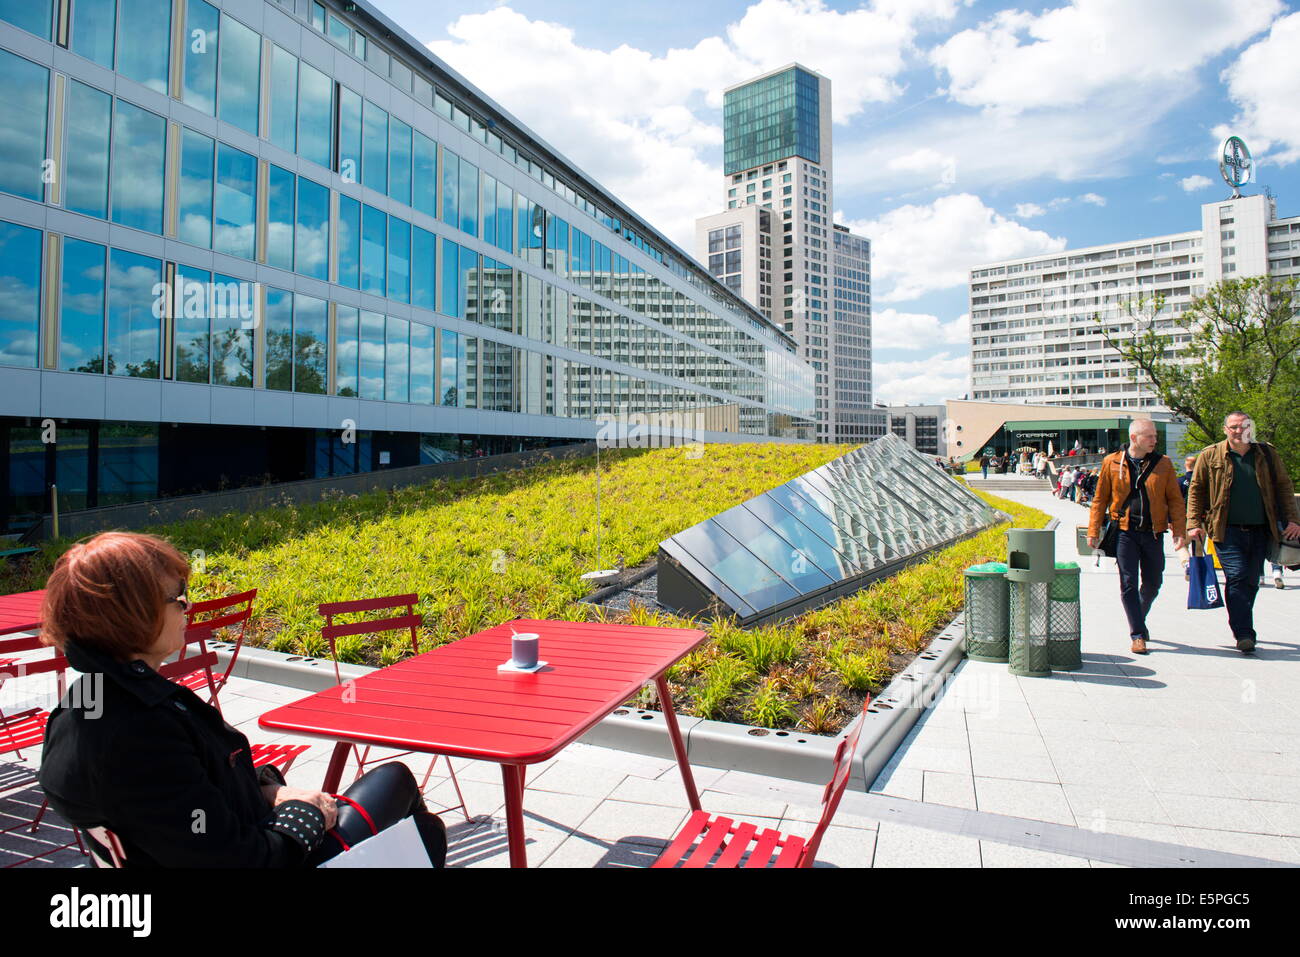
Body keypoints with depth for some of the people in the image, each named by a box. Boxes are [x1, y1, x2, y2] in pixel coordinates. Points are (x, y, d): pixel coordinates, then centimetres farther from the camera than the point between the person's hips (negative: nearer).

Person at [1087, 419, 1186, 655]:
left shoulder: (1163, 463, 5)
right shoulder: (1112, 463, 0)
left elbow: (1175, 500, 6)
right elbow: (1100, 499, 4)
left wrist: (1179, 531, -3)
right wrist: (1093, 531, 0)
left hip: (1153, 533, 2)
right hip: (1125, 531, -2)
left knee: (1152, 584, 11)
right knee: (1128, 583, -5)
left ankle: (1139, 620, 37)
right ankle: (1137, 635, 3)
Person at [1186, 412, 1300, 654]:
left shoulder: (1267, 454, 10)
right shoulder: (1210, 456, 2)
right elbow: (1196, 490, 4)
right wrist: (1194, 523, -3)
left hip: (1260, 531, 3)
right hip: (1228, 531, -3)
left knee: (1251, 581, 9)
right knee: (1237, 577, -13)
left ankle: (1240, 625, 25)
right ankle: (1244, 634, -12)